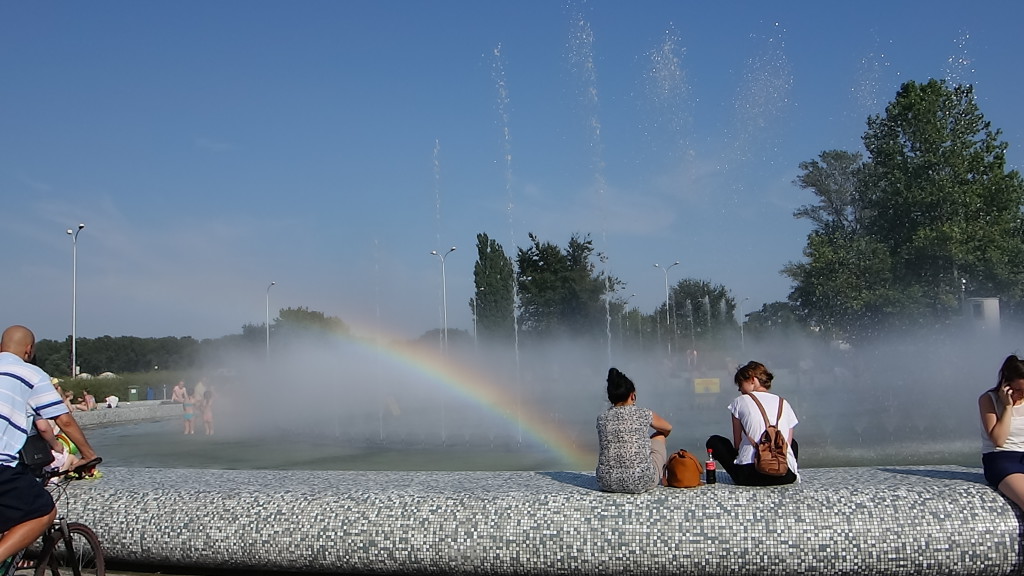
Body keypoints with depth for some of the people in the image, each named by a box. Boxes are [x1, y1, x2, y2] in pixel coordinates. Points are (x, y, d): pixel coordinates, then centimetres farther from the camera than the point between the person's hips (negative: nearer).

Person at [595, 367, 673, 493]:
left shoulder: (602, 418, 2)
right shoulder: (643, 414, -3)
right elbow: (668, 428, 19)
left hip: (607, 483, 3)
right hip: (641, 483, -2)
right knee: (659, 436, 25)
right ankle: (662, 479, 46)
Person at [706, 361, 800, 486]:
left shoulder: (740, 401, 6)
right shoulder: (784, 403, 15)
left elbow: (737, 443, 6)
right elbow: (788, 443, 15)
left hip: (749, 474, -3)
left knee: (713, 441, 22)